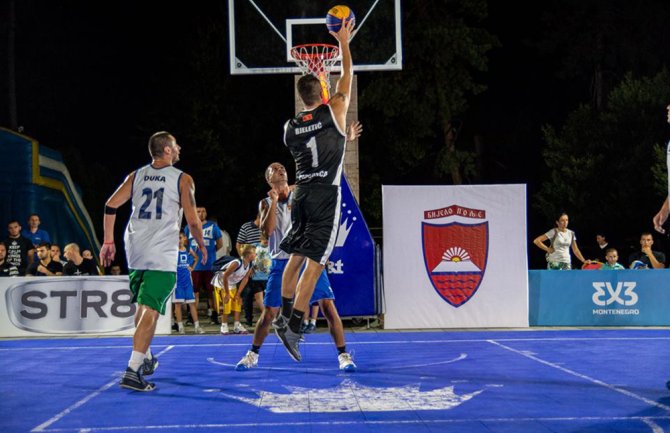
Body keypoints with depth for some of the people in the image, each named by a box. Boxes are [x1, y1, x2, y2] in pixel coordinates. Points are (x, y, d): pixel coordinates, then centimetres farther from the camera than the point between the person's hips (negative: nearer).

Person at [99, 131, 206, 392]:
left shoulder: (136, 176, 11)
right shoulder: (182, 179, -2)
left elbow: (111, 206, 4)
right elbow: (193, 222, -3)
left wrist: (108, 241, 9)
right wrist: (201, 246, 14)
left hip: (135, 251, 5)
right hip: (162, 255, -5)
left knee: (143, 307, 22)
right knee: (150, 311, -8)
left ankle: (145, 359, 33)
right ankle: (133, 371, -16)